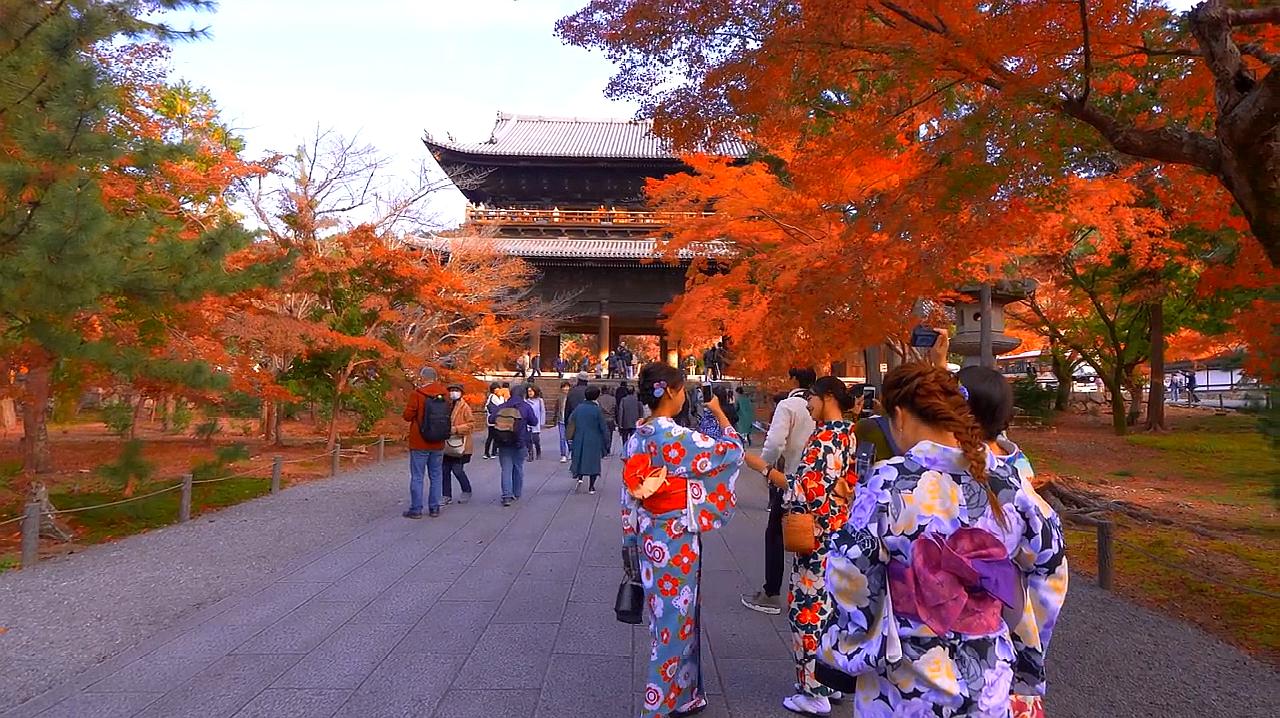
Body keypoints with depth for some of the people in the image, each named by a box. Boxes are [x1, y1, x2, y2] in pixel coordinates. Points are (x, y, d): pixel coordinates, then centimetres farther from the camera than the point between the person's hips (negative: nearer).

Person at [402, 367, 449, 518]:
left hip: (419, 444, -4)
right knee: (436, 476, 12)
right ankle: (434, 508, 16)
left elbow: (408, 416, -8)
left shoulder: (416, 394, -13)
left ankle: (416, 509, 6)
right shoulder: (443, 395, 0)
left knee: (417, 476, 3)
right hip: (438, 444, 4)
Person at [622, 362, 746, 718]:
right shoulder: (679, 437, -21)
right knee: (674, 620, 5)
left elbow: (630, 492, 8)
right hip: (676, 539, -8)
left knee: (669, 616, 20)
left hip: (650, 536, 8)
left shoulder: (637, 437, 2)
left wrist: (635, 541, 15)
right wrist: (719, 413, 4)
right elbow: (734, 451, -11)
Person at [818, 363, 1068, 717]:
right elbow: (1048, 566, 4)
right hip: (989, 684, 4)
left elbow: (851, 578, -17)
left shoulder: (887, 484, -20)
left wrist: (844, 655, 0)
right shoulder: (1006, 481, -6)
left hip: (906, 687, -3)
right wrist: (1020, 649, 16)